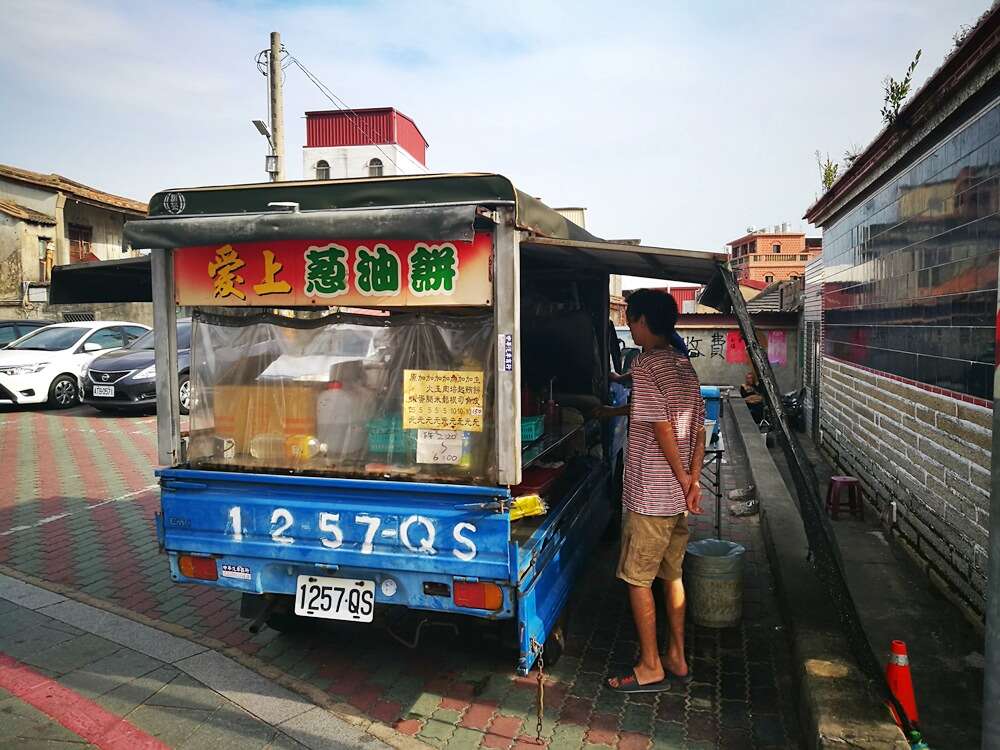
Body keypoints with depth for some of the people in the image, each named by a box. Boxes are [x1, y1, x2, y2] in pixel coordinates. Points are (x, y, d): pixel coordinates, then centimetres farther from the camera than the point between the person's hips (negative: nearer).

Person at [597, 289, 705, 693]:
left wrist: (683, 480, -8)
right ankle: (677, 659, 29)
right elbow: (698, 430, 12)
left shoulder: (646, 366, -16)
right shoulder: (685, 366, 9)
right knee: (672, 575, 18)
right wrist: (693, 481, 15)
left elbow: (663, 430, -19)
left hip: (650, 496, -8)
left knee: (637, 579, 5)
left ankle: (651, 668, 15)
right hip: (678, 496, 8)